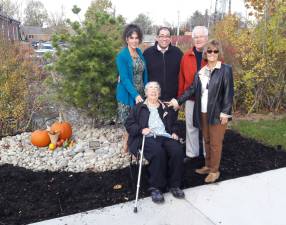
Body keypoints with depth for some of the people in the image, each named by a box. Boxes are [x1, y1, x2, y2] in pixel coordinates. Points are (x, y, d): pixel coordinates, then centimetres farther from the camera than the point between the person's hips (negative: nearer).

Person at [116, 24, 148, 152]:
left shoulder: (140, 53, 7)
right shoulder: (122, 56, -12)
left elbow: (144, 74, 11)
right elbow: (124, 78, -18)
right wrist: (135, 95, -26)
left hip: (141, 93, 6)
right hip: (128, 94, -6)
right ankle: (126, 146, 20)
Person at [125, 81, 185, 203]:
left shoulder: (166, 108, 28)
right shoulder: (139, 107, 18)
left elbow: (173, 124, 28)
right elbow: (129, 124, 9)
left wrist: (174, 133, 6)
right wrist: (141, 129, -9)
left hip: (165, 137, 3)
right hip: (148, 138, -3)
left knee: (178, 151, -29)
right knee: (158, 152, -36)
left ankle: (174, 185, -13)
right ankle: (155, 187, -22)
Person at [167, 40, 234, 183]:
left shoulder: (225, 69, -5)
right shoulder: (201, 71, 11)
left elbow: (229, 92, -9)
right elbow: (192, 89, 8)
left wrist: (225, 112, -15)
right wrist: (179, 101, 0)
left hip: (218, 113, -5)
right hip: (203, 112, 5)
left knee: (215, 143, 3)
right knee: (207, 141, 15)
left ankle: (214, 170, 16)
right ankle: (208, 166, 29)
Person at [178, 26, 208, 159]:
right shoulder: (186, 56, 4)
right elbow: (181, 78, 4)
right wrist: (180, 97, 4)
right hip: (190, 98, 3)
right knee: (191, 126, 11)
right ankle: (191, 153, 25)